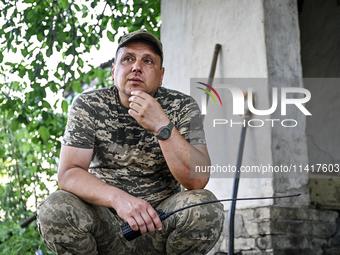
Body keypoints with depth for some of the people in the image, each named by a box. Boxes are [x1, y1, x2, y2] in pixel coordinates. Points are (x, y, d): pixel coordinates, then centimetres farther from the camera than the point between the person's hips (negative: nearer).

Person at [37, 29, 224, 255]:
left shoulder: (182, 107, -5)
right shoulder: (88, 106, -4)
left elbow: (198, 180, -17)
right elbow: (69, 174, -14)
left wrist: (162, 126, -30)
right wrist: (117, 197, -34)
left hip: (160, 219, 0)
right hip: (104, 223, 0)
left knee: (206, 206, -29)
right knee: (53, 209, -28)